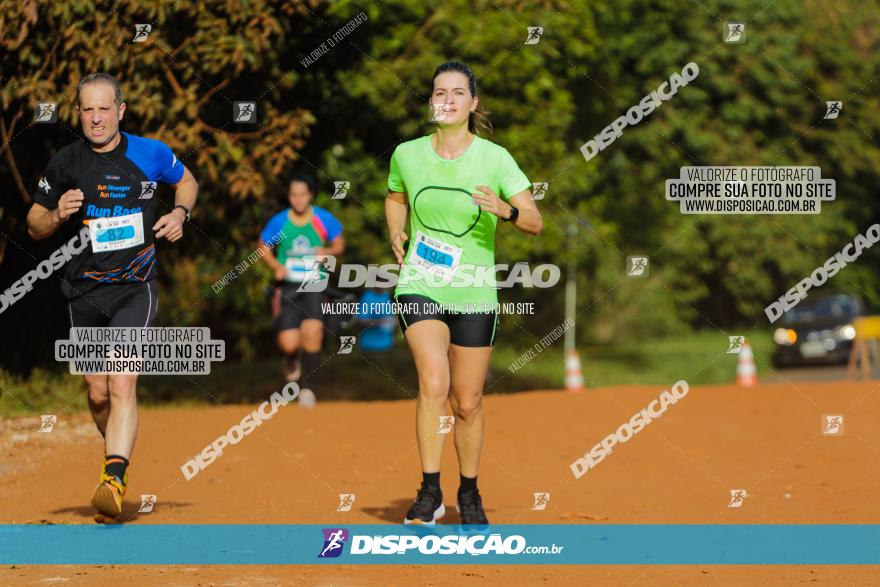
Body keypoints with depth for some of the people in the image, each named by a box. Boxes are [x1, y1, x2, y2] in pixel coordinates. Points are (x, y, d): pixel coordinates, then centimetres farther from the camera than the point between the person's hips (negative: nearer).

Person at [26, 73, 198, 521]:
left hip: (134, 288, -2)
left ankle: (114, 480, -26)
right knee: (97, 394, 10)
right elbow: (34, 224, 8)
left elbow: (186, 181, 19)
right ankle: (119, 450, 38)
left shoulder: (150, 155, -2)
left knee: (122, 387, -18)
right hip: (84, 293, 2)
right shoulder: (64, 164, -1)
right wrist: (58, 215, -14)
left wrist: (179, 212, -1)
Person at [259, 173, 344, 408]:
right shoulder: (279, 222, -3)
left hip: (315, 285, 0)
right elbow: (263, 247, 10)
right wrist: (276, 266, -8)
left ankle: (307, 388, -6)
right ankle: (291, 361, 31)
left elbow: (339, 245, 10)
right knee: (289, 344, -11)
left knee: (313, 330, -22)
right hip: (288, 287, 0)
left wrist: (328, 252, -13)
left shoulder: (324, 219, -2)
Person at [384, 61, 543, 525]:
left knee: (468, 402, 7)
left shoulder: (494, 158, -7)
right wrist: (396, 234, 5)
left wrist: (506, 210, -28)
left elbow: (535, 222, -8)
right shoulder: (407, 155, -1)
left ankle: (469, 494, 29)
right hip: (420, 288, 0)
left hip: (475, 295, 0)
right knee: (434, 382, -23)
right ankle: (429, 491, -14)